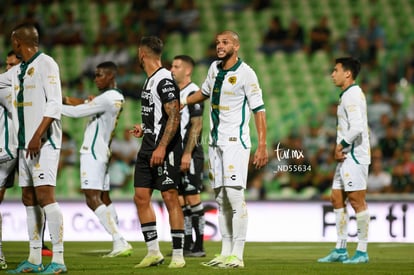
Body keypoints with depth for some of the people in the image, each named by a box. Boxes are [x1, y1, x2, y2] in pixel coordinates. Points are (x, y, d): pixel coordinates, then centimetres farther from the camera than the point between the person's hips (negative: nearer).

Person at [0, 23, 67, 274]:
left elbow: (54, 104, -16)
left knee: (44, 195, -15)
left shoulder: (46, 64, -8)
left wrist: (38, 136, -23)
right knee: (29, 199, 8)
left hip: (44, 142, -9)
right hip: (25, 143, 9)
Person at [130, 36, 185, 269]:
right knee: (141, 197, 6)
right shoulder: (150, 80, 17)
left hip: (165, 149, -10)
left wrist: (162, 147, -24)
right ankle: (154, 252, 11)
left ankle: (178, 255, -3)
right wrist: (144, 129, 29)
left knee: (170, 197, -7)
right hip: (148, 148, 10)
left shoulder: (165, 80, -14)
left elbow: (174, 117, -20)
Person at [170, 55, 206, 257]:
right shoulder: (174, 93, 17)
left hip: (190, 155, -9)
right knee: (180, 200, 8)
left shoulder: (193, 92, -10)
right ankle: (187, 244, 12)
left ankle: (199, 246, -4)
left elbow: (196, 125, -16)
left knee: (192, 198, -7)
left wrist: (187, 154, -21)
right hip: (175, 155, 9)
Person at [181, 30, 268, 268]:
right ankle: (226, 253, 10)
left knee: (235, 194, -13)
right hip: (216, 141, 7)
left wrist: (262, 146, -16)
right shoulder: (215, 68, 11)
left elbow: (259, 110, -11)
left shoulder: (245, 73, -10)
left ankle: (237, 255, -13)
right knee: (221, 197, 7)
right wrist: (182, 101, 18)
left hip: (235, 141, -7)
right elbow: (205, 92, 31)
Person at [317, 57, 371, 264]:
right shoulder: (347, 95, 18)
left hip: (355, 155, -10)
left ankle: (362, 251, -3)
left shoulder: (353, 95, -14)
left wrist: (341, 146, -11)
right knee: (337, 198, 11)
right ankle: (340, 250, 15)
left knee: (357, 201, -7)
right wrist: (339, 148, 6)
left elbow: (357, 127, -24)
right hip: (346, 156, 10)